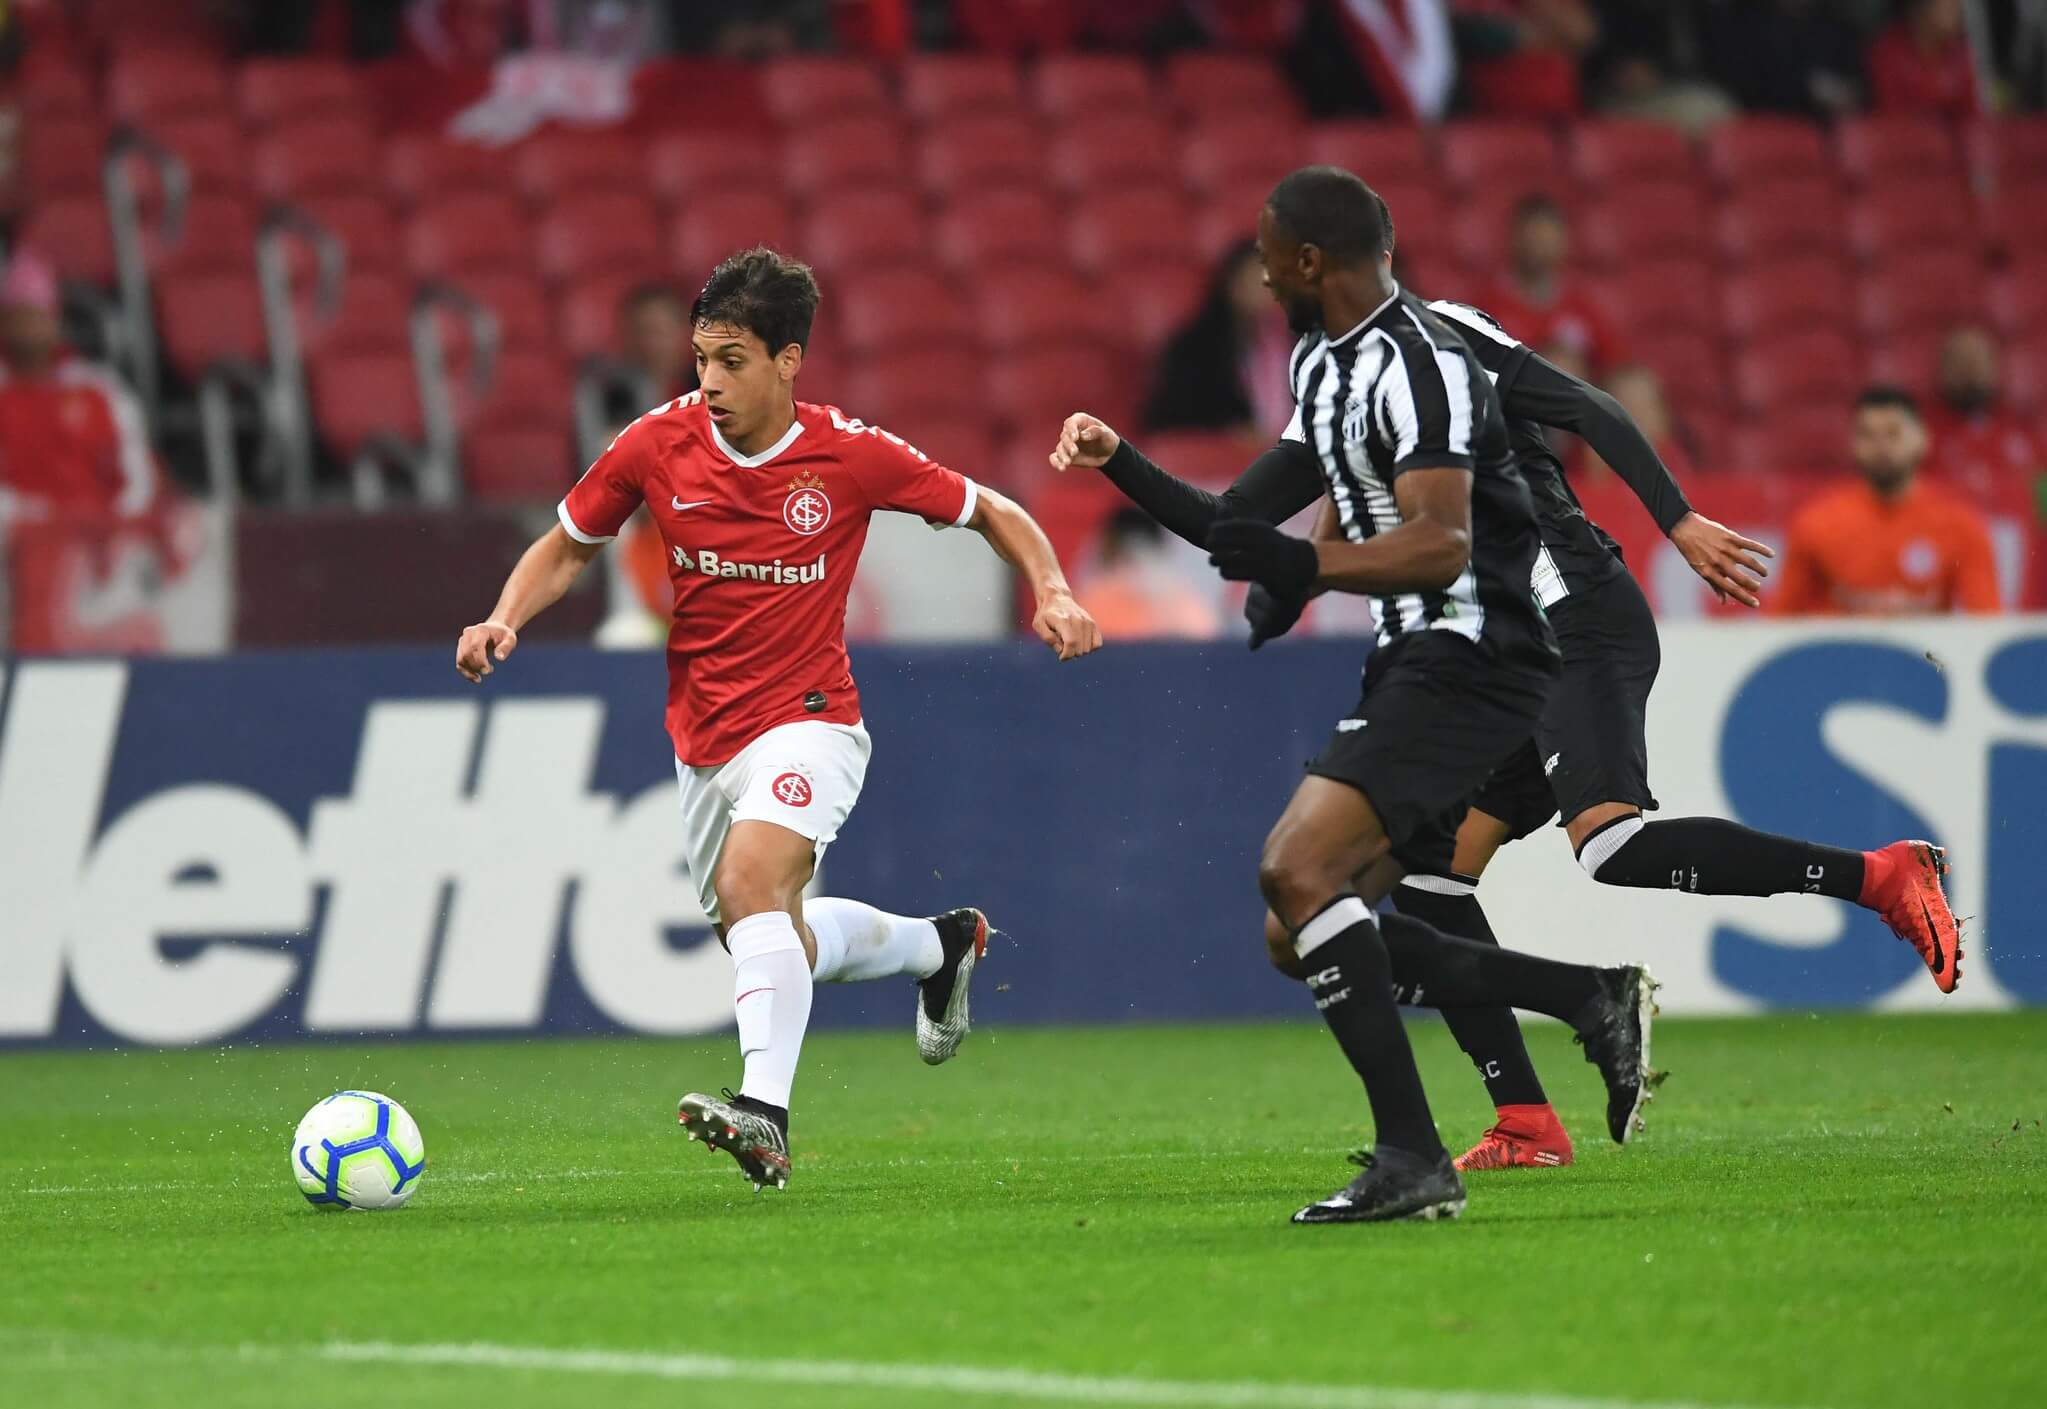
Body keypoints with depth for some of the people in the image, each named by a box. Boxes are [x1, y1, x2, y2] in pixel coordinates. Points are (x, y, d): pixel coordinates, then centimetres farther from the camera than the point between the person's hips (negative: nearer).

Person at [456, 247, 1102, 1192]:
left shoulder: (850, 455, -13)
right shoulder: (659, 444, -6)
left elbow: (990, 512, 1)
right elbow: (569, 544, 9)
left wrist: (1052, 593, -15)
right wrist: (505, 619, -10)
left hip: (807, 721, -5)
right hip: (703, 738, 6)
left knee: (749, 883, -31)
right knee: (772, 937, 17)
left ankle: (764, 1115, -41)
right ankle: (938, 944, 45)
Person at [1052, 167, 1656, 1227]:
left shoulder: (1419, 364, -16)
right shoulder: (1323, 363, 16)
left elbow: (1442, 545, -28)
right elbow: (1240, 521, 26)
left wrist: (1305, 567, -39)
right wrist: (1120, 466, 23)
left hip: (1468, 656, -11)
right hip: (1411, 664, 11)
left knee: (1299, 869, -24)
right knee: (1298, 936, 8)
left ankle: (1411, 1159, -25)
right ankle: (1594, 998, 9)